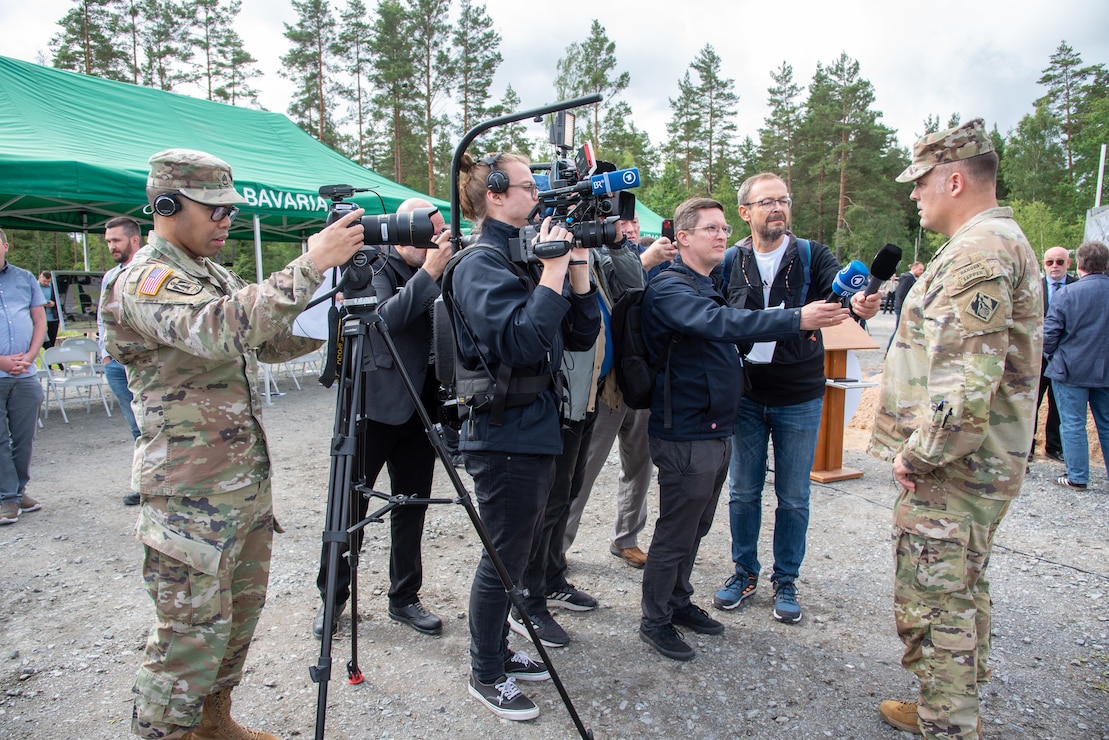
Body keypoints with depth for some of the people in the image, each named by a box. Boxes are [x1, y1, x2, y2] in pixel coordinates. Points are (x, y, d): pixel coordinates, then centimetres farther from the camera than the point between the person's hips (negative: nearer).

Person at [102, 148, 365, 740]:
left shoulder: (214, 275, 14)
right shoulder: (144, 281, -16)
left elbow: (269, 343, 17)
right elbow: (219, 331, -35)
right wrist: (310, 266, -38)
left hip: (247, 481, 9)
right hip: (192, 498, -9)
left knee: (241, 609, 20)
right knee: (192, 632, 1)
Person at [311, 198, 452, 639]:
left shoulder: (439, 273, 9)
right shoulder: (375, 269, -6)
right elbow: (386, 316, -25)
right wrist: (427, 273, -29)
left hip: (420, 408, 5)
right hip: (374, 406, -5)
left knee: (412, 505, 11)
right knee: (350, 504, 5)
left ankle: (404, 598, 24)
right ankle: (333, 597, 23)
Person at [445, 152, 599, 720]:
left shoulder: (524, 257, 11)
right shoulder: (480, 263, -14)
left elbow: (581, 336, 8)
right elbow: (520, 342, -29)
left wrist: (578, 268, -2)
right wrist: (554, 271, -23)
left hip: (536, 431, 9)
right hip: (503, 436, -9)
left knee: (518, 553, 20)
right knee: (504, 557, 4)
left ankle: (499, 652, 38)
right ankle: (486, 674, 24)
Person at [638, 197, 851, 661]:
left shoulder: (713, 284, 14)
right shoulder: (669, 289, -17)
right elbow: (720, 323, -34)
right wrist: (797, 320, -41)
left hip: (716, 429, 9)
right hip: (685, 435, -9)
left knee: (697, 526, 20)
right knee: (676, 532, 3)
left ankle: (678, 601, 37)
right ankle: (655, 620, 20)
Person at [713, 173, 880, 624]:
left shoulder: (811, 256, -2)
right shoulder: (729, 263, 1)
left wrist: (861, 305, -40)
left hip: (799, 399, 0)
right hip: (744, 396, 1)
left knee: (793, 497, 9)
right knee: (743, 492, 11)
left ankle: (785, 580, 27)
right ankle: (745, 572, 29)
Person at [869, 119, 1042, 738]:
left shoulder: (978, 251, -19)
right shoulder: (1005, 241, 17)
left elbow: (966, 377, -28)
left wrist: (917, 454, -19)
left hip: (949, 467, -11)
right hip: (983, 462, 11)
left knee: (932, 602, 0)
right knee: (964, 590, 21)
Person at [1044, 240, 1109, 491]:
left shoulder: (1066, 294, -14)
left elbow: (1049, 333, -10)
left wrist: (1050, 355, 8)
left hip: (1072, 369, -4)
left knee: (1073, 424, 4)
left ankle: (1077, 477, 7)